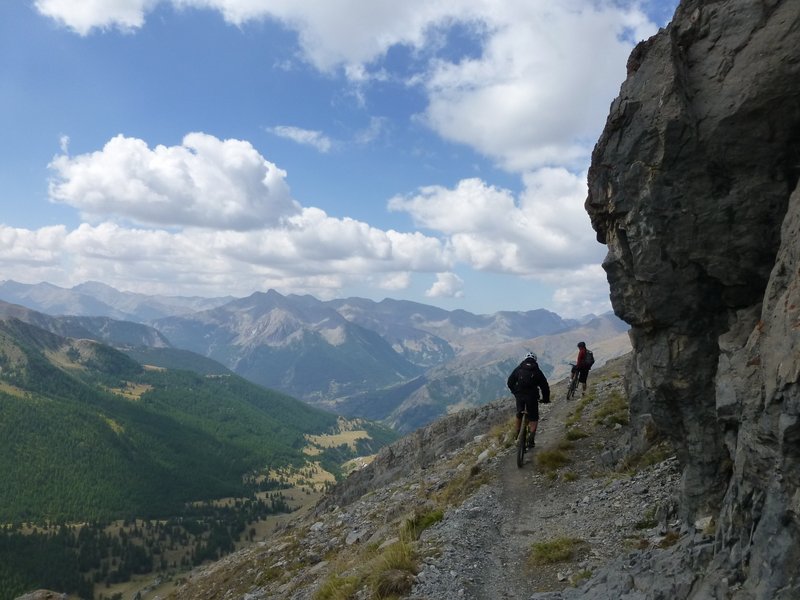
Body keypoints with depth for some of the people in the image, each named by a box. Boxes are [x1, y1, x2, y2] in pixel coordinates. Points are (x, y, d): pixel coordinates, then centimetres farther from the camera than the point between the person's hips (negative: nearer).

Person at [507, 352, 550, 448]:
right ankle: (531, 439, -7)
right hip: (532, 397, -2)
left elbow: (509, 383, 8)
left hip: (519, 396, 2)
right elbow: (544, 386, 3)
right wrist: (546, 399, 16)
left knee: (519, 415, 24)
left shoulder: (518, 369, 9)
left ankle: (517, 434, 34)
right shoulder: (537, 371, 4)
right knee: (533, 419, 9)